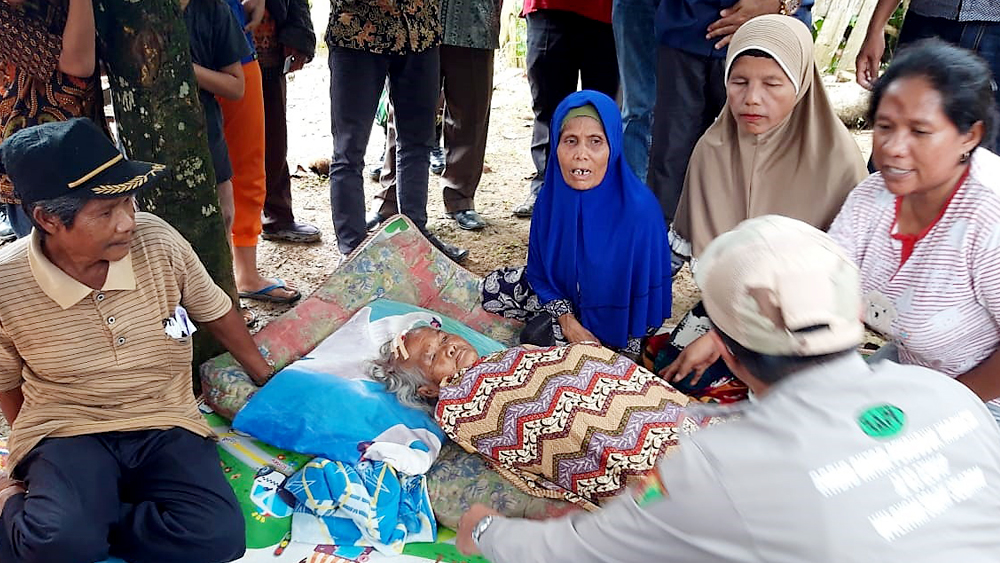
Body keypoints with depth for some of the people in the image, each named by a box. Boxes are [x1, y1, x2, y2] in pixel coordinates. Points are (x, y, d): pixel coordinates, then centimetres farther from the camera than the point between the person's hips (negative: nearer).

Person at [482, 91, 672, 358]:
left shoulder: (639, 210, -31)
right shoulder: (550, 198, -15)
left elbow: (643, 290, -21)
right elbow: (540, 271, -3)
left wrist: (625, 354, -17)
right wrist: (567, 320, -16)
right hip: (567, 293, 5)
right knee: (495, 288, -5)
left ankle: (551, 328, 0)